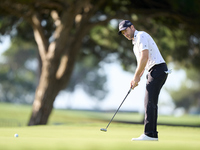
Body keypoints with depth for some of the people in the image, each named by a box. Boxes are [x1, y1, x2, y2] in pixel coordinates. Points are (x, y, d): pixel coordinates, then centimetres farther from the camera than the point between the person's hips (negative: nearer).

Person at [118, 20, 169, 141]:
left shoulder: (141, 36, -9)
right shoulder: (136, 41, 23)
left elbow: (145, 57, -19)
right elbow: (141, 62, 25)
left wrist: (136, 77, -15)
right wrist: (136, 79, 11)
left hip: (157, 69, -10)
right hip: (155, 71, 10)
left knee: (150, 102, -13)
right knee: (151, 102, 9)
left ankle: (149, 134, -16)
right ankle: (153, 134, 9)